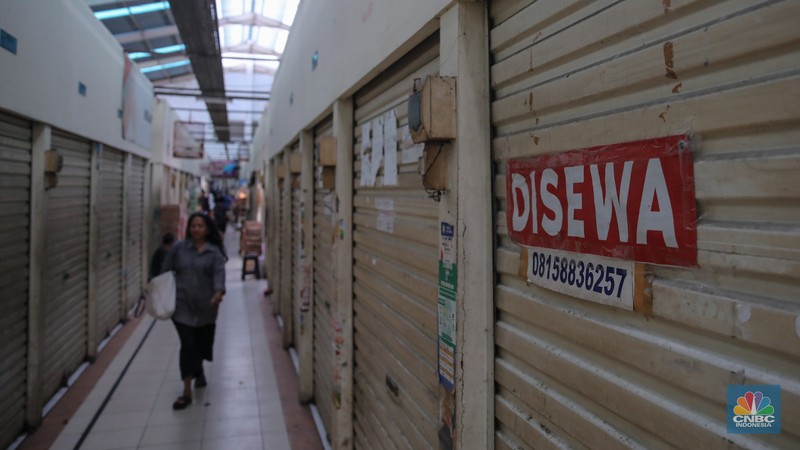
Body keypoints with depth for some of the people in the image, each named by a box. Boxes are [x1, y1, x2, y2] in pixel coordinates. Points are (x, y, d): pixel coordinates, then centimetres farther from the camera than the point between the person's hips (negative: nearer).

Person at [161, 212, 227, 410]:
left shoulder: (214, 252, -3)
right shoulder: (179, 248, 2)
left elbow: (219, 273, -16)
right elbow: (167, 271, 9)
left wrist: (219, 292, -35)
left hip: (205, 307, 1)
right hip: (182, 306, 0)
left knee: (203, 343, 14)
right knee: (188, 345, -6)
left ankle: (198, 371, 48)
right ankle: (187, 392, 2)